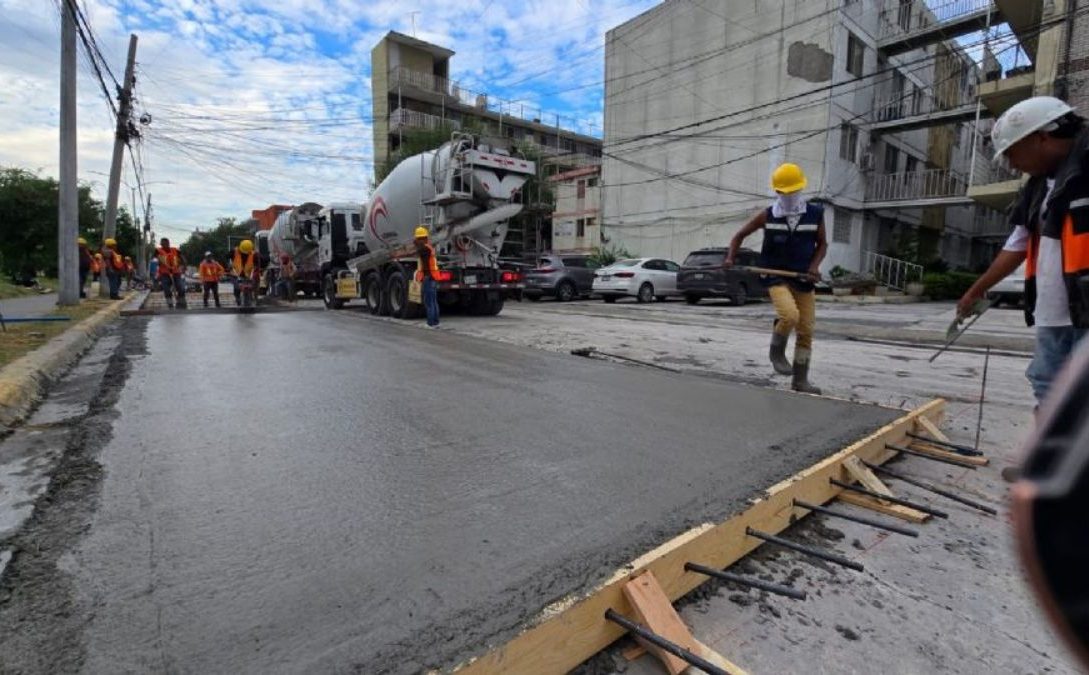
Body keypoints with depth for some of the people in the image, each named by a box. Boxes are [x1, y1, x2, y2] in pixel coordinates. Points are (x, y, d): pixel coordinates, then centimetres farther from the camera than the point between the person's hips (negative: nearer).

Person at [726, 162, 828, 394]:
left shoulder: (815, 214, 2)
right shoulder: (767, 215, -1)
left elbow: (822, 243, 13)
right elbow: (740, 235, 9)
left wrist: (815, 266, -5)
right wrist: (730, 258, -7)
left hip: (804, 280, 3)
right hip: (777, 278, -3)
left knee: (806, 331, 4)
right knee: (790, 315, -29)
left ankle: (800, 381, 18)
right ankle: (777, 352, 2)